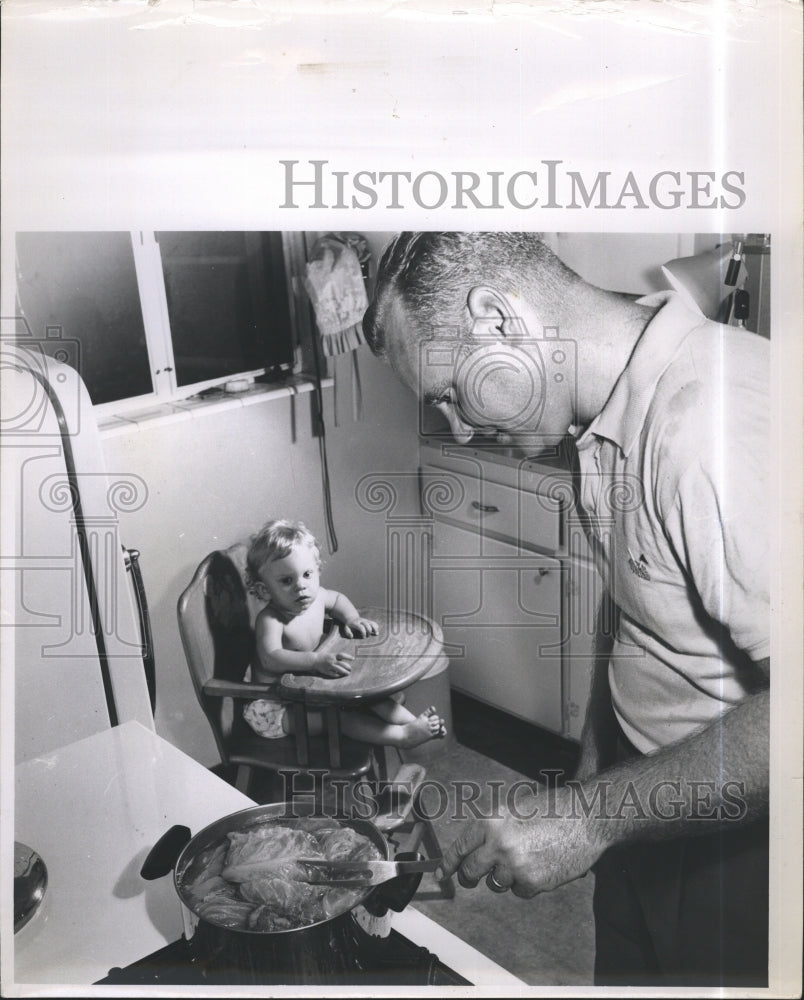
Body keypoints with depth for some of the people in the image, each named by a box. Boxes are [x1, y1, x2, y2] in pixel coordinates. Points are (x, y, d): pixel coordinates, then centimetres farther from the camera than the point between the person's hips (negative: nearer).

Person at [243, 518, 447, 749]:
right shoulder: (270, 620, -25)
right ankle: (403, 736, -28)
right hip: (274, 707, -8)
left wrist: (352, 618, 2)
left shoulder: (315, 597, -2)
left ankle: (413, 721, 1)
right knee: (337, 714, -26)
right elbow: (271, 658, -43)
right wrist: (317, 660, -52)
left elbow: (337, 599, 22)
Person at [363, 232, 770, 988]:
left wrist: (593, 814, -26)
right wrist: (588, 778, 10)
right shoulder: (610, 415, -1)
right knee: (623, 971, 23)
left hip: (738, 849, -7)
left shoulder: (713, 426, -32)